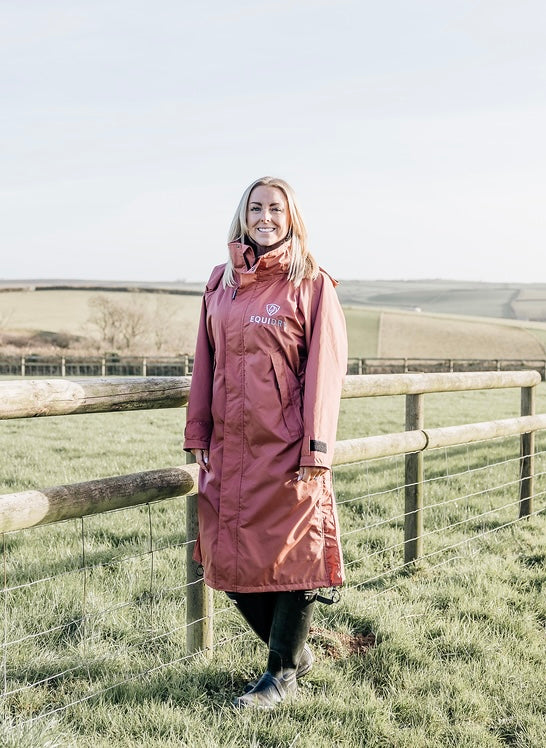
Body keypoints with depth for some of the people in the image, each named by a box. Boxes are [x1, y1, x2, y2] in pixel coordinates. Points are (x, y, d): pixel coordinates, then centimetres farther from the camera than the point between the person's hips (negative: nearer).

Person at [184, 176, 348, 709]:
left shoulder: (311, 284, -2)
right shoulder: (221, 284, 12)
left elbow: (324, 369, -7)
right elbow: (206, 362, 14)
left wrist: (316, 449, -14)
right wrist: (198, 436, 10)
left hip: (285, 446, -5)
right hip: (230, 447, 5)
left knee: (291, 555, 0)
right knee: (231, 561, 8)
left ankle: (283, 672, 19)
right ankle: (295, 651, 29)